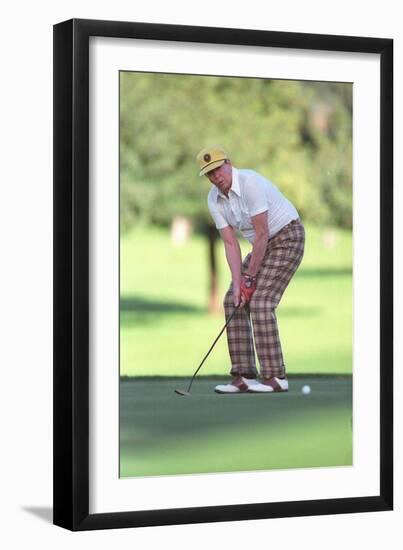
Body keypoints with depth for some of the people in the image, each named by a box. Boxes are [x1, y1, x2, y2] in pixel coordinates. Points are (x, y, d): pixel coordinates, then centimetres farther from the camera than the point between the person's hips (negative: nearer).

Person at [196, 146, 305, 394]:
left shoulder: (251, 183, -27)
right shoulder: (214, 200, -3)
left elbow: (262, 234, -25)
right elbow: (231, 244, -3)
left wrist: (250, 277, -19)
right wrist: (237, 283, -13)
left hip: (287, 237, -8)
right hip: (263, 244, 9)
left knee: (260, 302, -19)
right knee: (233, 301, 1)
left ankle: (275, 377, -16)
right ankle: (244, 376, 2)